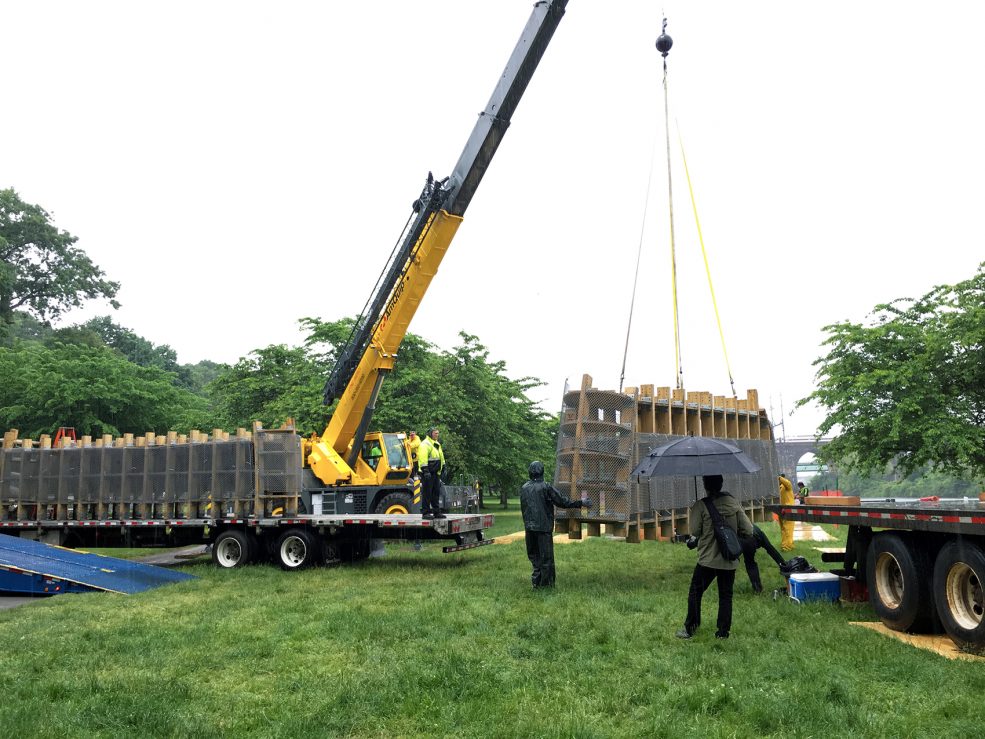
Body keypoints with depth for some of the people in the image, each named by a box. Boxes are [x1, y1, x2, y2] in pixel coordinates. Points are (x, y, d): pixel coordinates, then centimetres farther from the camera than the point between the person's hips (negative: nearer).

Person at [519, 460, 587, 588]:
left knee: (533, 555, 16)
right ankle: (546, 584, 6)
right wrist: (580, 503, -1)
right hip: (544, 527, -5)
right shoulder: (546, 487, -11)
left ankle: (536, 580, 15)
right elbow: (562, 502, -10)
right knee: (546, 557, 3)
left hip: (529, 527, 5)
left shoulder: (524, 488, 6)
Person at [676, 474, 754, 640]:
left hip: (707, 559, -3)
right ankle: (723, 632, 14)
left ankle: (690, 628, 14)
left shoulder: (700, 506, -12)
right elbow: (748, 530, -1)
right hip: (730, 560, 3)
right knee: (726, 595, 12)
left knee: (695, 592, 11)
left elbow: (694, 532, -10)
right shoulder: (733, 503, -2)